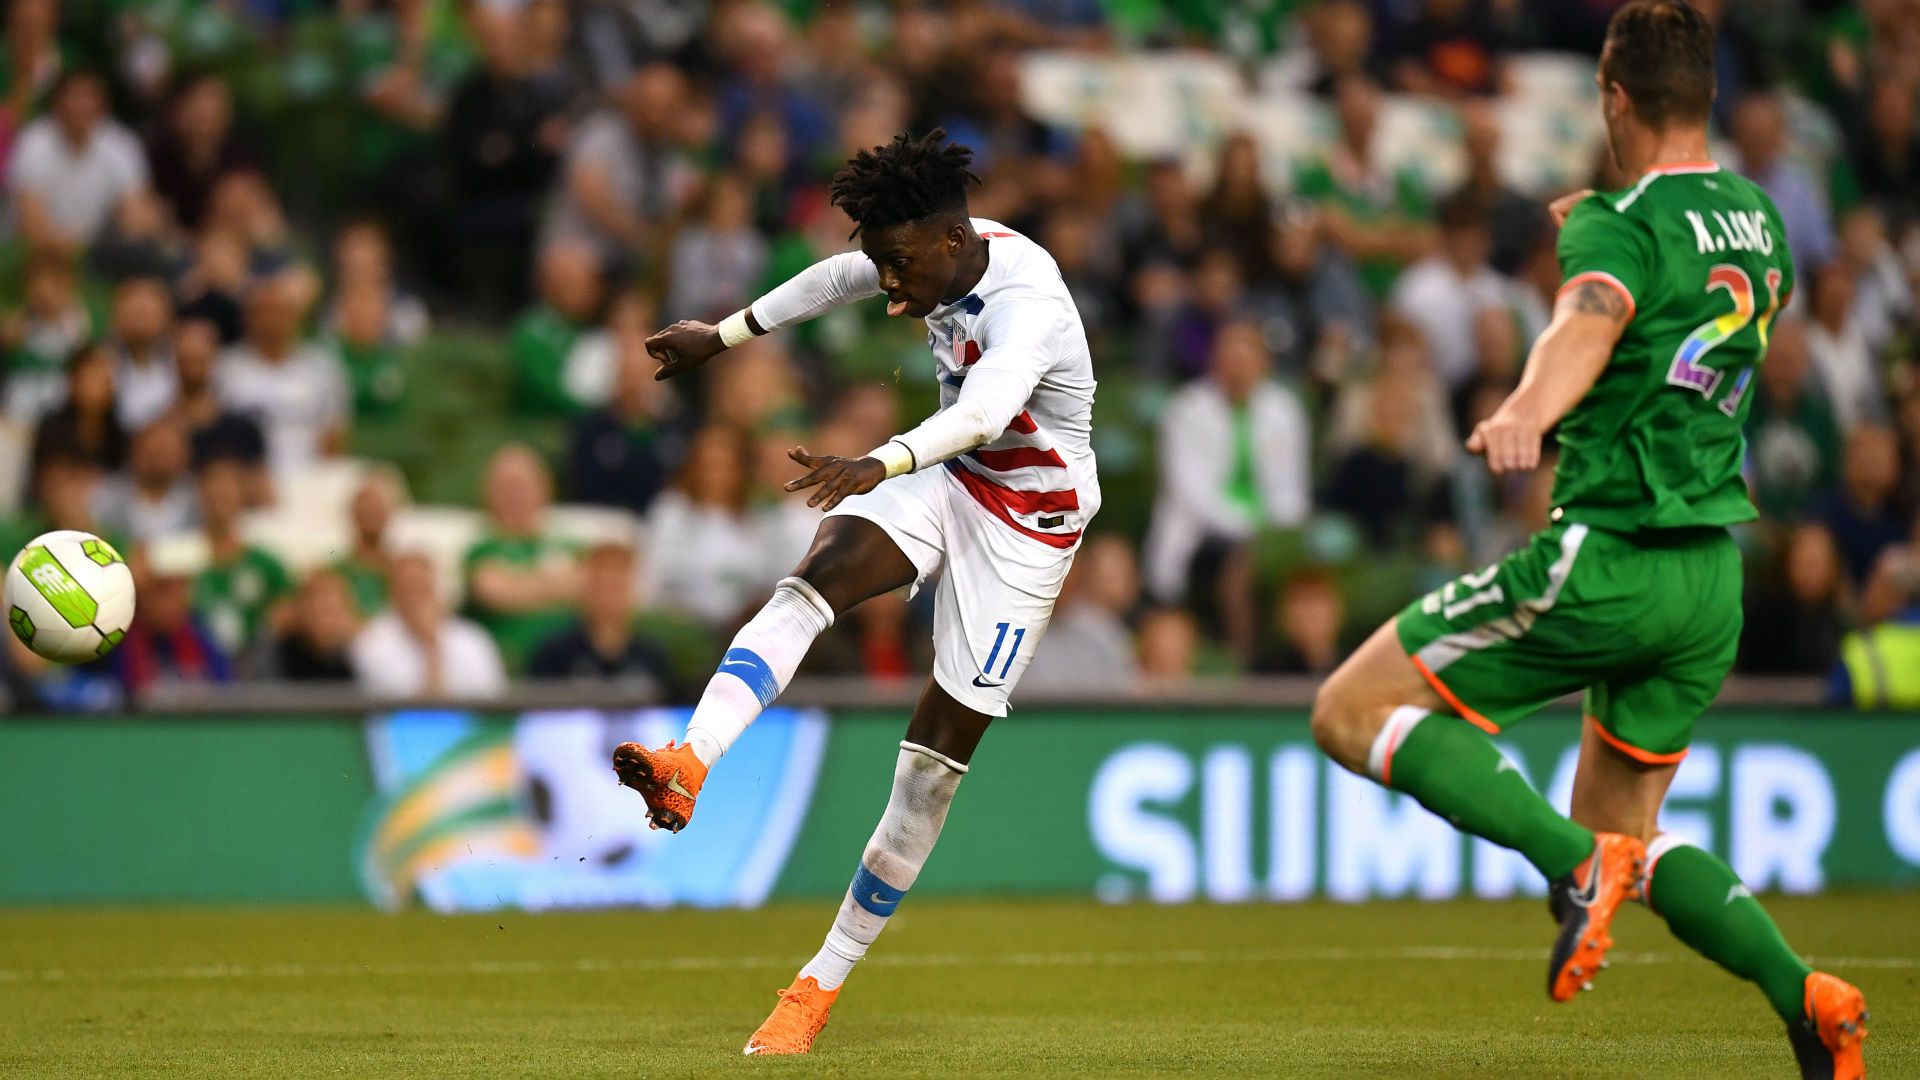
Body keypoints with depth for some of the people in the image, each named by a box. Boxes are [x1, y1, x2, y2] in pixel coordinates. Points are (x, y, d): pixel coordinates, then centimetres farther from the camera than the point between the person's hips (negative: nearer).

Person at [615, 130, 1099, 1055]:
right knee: (813, 583, -24)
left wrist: (882, 464, -67)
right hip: (947, 482, 7)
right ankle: (688, 763, -44)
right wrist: (725, 335, 24)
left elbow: (984, 409, -50)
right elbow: (839, 279, 17)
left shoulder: (1025, 303, -30)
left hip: (1028, 519, -7)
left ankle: (825, 979, 3)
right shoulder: (944, 255, -5)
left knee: (939, 751, -6)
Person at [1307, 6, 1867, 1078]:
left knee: (1352, 711, -1)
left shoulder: (1625, 225, -12)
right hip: (1713, 574, 8)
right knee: (1624, 827, 19)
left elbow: (1588, 322, -35)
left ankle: (1578, 865, -19)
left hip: (1609, 562, -8)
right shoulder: (1756, 217, 12)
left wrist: (1526, 410, -55)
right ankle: (1803, 993, -3)